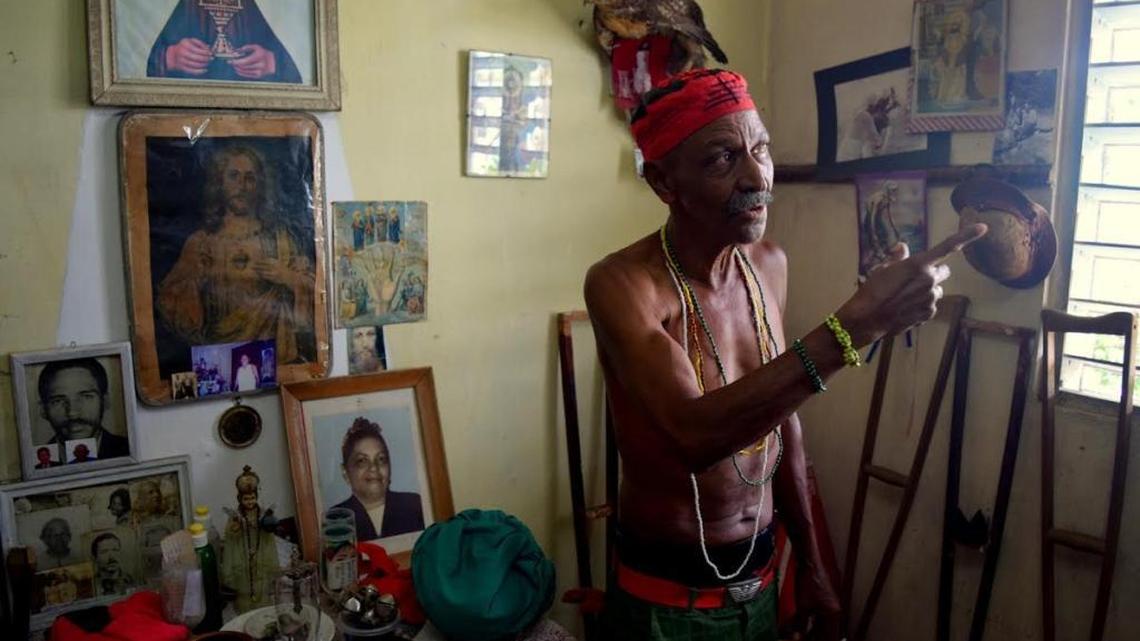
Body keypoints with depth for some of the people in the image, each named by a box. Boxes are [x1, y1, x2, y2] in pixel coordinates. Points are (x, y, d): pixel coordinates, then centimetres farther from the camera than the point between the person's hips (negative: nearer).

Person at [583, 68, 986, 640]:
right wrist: (858, 323, -40)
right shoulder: (621, 283, -23)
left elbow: (781, 417, 7)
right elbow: (696, 433, -37)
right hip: (667, 593, -5)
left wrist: (810, 563, 12)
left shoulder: (769, 265, -2)